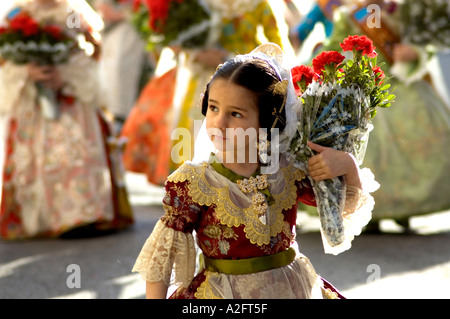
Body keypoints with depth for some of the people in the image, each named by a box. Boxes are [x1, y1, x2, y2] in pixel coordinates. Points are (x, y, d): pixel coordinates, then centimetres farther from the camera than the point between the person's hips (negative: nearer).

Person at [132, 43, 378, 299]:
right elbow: (161, 254, -10)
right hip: (222, 293, -3)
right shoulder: (193, 182, -15)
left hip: (292, 288, 3)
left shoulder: (288, 171, -6)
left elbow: (350, 204, 6)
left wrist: (348, 164, -13)